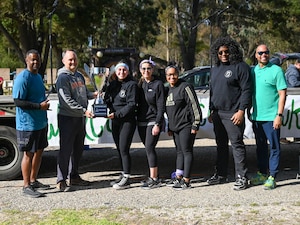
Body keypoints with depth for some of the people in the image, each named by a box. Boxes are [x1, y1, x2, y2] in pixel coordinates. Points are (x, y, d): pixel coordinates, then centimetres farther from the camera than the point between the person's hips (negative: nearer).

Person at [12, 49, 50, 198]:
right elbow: (18, 102, -21)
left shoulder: (38, 76, 13)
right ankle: (26, 186, 8)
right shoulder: (22, 78, -16)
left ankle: (34, 181, 28)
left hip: (41, 123, 9)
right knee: (28, 154, -1)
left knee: (39, 152, 15)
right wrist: (39, 106, -23)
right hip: (28, 124, -9)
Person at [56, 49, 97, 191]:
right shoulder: (62, 77, -12)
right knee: (66, 149, -5)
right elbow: (67, 100, -20)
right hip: (67, 117, -8)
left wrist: (92, 94, 0)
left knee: (78, 149, 15)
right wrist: (84, 111, -26)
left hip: (80, 118, 8)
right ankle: (61, 181, 2)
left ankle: (74, 176, 27)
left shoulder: (79, 76, 14)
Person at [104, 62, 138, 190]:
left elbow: (131, 104, -14)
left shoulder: (132, 84, -6)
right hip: (115, 121, 7)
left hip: (127, 121, -7)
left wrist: (117, 114, -20)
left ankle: (126, 179, -4)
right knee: (119, 149, 11)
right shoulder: (112, 85, 14)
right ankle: (123, 175, 21)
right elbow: (107, 100, 12)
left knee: (124, 149, -9)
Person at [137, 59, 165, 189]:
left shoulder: (158, 84, -5)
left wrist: (157, 124, -16)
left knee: (149, 148, -13)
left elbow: (161, 106, -10)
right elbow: (137, 103, 14)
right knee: (148, 149, 10)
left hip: (153, 121, -6)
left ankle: (154, 179, -9)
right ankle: (155, 176, 19)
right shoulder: (140, 84, 12)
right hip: (141, 122, 6)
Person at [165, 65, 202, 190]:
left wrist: (195, 125, -15)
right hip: (175, 127, 8)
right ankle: (179, 177, 17)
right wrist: (169, 127, 20)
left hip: (186, 126, -8)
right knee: (179, 152, 12)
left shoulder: (185, 87, -10)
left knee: (186, 151, -5)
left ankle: (186, 180, -2)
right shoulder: (168, 90, 16)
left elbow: (194, 106, -13)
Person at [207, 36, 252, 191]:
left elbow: (246, 90, -11)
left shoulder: (241, 67, -7)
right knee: (221, 145, 14)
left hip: (232, 114, -7)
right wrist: (211, 111, 18)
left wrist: (241, 111, -18)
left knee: (237, 144, -5)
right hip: (217, 113, 8)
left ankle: (241, 177, 1)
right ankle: (221, 175, 24)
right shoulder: (215, 68, 17)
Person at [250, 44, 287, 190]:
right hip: (257, 117, 6)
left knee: (274, 147, 0)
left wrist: (279, 115, -14)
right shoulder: (253, 70, 10)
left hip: (271, 117, -6)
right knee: (260, 146, 14)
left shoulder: (276, 70, -5)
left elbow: (282, 94, -8)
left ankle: (272, 177, 5)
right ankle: (262, 174, 24)